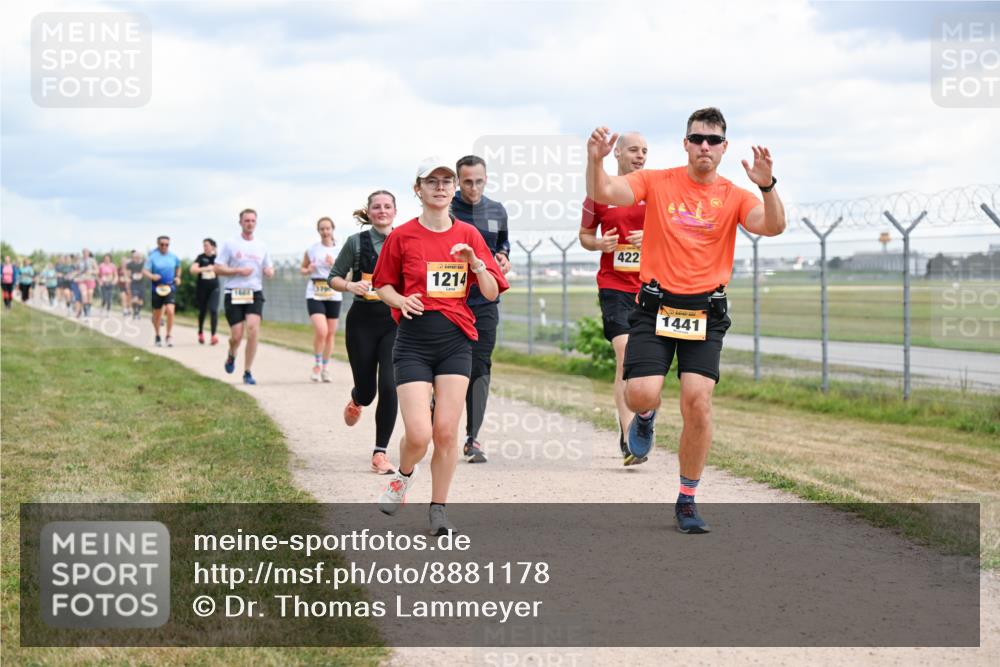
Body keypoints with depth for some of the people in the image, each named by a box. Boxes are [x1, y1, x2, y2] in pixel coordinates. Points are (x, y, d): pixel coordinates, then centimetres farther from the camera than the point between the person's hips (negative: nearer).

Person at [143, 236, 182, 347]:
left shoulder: (173, 257, 5)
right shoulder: (152, 257, -4)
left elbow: (178, 267, 24)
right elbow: (145, 271, -9)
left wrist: (178, 277, 9)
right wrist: (152, 276, -28)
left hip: (170, 287, 1)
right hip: (156, 287, -1)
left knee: (170, 311, -19)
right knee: (157, 313, 9)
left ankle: (169, 336, -8)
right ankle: (157, 337, 27)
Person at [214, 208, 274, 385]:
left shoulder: (261, 247, 12)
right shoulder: (230, 244, 2)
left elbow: (269, 269, 20)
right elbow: (218, 268, -1)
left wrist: (270, 272, -5)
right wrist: (238, 271, -13)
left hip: (255, 293, 2)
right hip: (234, 294, -2)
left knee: (253, 329, -16)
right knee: (237, 335, -6)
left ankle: (247, 372, -7)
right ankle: (231, 355, 32)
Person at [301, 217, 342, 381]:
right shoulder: (312, 249, 3)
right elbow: (302, 268, 15)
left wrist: (334, 265, -15)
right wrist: (308, 270, -7)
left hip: (334, 295, 2)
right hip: (315, 295, -2)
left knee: (330, 333, 5)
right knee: (321, 331, -17)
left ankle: (325, 368, 20)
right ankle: (317, 365, 3)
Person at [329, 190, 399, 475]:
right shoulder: (356, 242, 0)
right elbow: (334, 277, 5)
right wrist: (351, 285, -15)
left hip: (395, 322, 1)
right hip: (363, 322, 0)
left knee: (389, 387, -13)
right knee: (366, 389, 6)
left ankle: (381, 452, -3)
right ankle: (356, 401, 46)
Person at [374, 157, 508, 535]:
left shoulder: (468, 235, 6)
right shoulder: (403, 236, 1)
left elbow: (492, 293, 7)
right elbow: (382, 284, 11)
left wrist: (476, 265, -12)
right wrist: (401, 301, -9)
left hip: (456, 339, 2)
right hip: (413, 339, -2)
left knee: (446, 432, -4)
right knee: (418, 435, -12)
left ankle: (438, 510, 13)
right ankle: (403, 476, 22)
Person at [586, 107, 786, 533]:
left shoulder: (734, 197, 5)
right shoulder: (656, 182, 4)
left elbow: (772, 226, -12)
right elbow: (603, 193, -9)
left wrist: (766, 186, -30)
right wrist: (595, 159, -29)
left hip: (705, 312, 1)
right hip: (655, 306, 0)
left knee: (698, 400, -10)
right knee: (643, 394, -16)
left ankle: (687, 500, 6)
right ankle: (645, 417, 26)